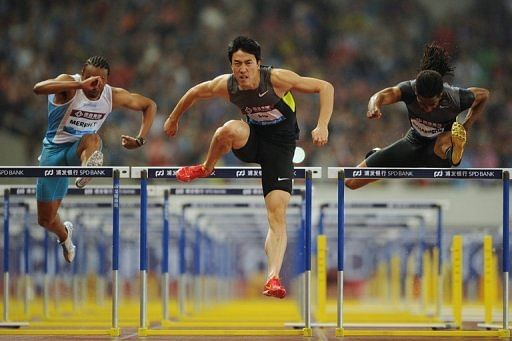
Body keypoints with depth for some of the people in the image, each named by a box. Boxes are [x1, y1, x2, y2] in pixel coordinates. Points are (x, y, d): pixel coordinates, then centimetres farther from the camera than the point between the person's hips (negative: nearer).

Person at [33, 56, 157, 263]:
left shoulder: (113, 96, -9)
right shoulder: (69, 84, -20)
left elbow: (149, 106, 7)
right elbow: (38, 88, -43)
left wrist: (140, 140, -7)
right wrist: (81, 85, -51)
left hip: (81, 150, 1)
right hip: (55, 149, -1)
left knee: (92, 139, -37)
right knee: (45, 220, 5)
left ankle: (89, 168, -69)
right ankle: (64, 234, 41)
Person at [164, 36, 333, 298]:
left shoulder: (278, 79, -25)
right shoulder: (225, 85, -14)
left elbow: (325, 87, -20)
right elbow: (194, 93, 7)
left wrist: (322, 126, -30)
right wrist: (173, 118, 20)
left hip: (279, 146, -2)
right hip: (252, 139, 2)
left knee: (277, 214, -17)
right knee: (230, 129, -35)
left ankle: (273, 279, -23)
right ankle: (206, 169, -5)